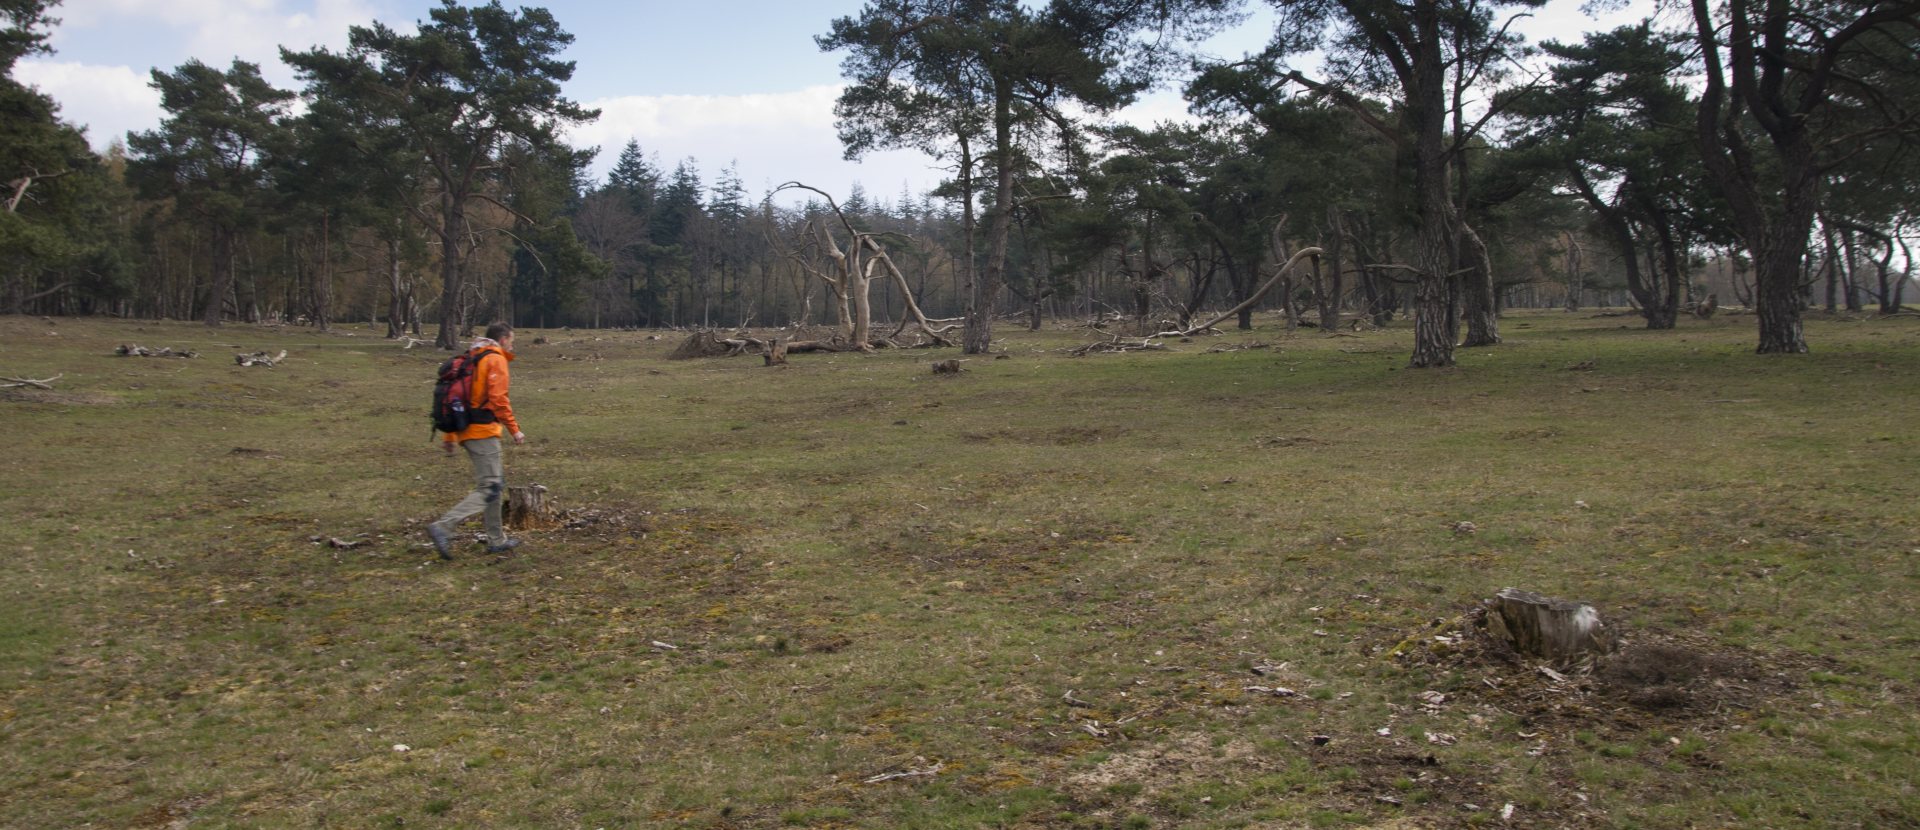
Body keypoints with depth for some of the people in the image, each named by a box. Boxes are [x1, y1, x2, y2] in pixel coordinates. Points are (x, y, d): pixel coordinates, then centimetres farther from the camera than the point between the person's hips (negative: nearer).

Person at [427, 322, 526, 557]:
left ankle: (497, 540, 20)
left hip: (467, 431, 9)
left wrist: (449, 436, 20)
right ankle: (443, 527, -20)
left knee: (497, 482, 17)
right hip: (484, 432, -9)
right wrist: (514, 429, -11)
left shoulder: (470, 359, 19)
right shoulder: (496, 360, -6)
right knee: (488, 489, -9)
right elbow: (498, 399, -16)